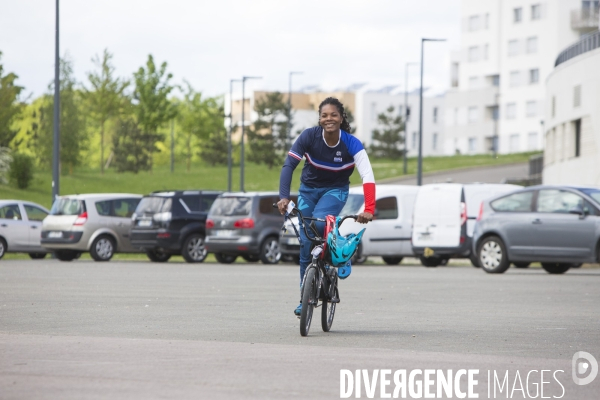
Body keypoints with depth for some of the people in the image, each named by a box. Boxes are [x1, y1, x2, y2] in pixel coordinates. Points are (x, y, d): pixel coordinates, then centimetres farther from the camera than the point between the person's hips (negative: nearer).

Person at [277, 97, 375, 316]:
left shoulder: (351, 144, -23)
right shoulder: (309, 137, -21)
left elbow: (368, 177, -30)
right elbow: (288, 165, -25)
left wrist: (369, 209, -44)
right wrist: (284, 197, -40)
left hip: (335, 191, -2)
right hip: (309, 189, 2)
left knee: (318, 223, -32)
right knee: (306, 241, -3)